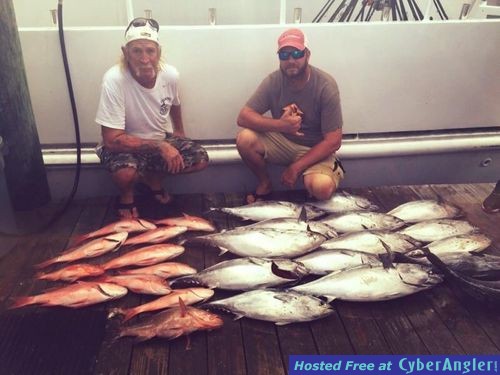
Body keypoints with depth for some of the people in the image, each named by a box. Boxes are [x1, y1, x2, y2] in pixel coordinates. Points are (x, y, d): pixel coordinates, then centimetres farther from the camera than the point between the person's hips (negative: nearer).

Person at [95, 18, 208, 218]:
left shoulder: (170, 74, -16)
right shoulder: (113, 80, -30)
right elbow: (112, 140, -30)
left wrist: (179, 139, 14)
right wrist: (160, 147, -32)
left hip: (162, 139, 5)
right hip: (125, 144, -5)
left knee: (200, 159, -14)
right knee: (125, 172, -36)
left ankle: (153, 179, 12)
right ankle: (126, 197, 2)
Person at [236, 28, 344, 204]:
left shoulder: (326, 86, -20)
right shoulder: (273, 81, -11)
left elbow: (333, 141, -20)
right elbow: (243, 117, -14)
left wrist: (295, 168, -23)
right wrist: (280, 124, -30)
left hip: (315, 149, -3)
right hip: (282, 142, 3)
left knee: (321, 188, -33)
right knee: (244, 139, -24)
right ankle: (265, 184, 2)